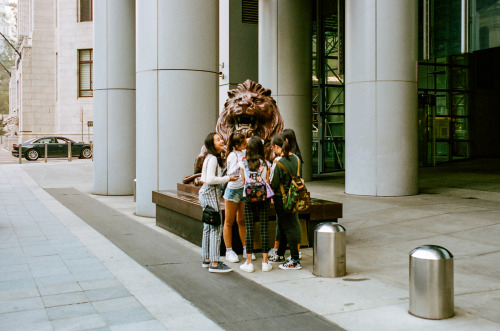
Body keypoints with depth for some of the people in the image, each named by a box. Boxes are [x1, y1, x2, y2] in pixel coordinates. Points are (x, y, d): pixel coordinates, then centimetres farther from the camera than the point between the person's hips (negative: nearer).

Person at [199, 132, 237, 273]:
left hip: (205, 193, 10)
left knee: (208, 227, 13)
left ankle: (206, 259, 20)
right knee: (216, 228, -10)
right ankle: (214, 264, -10)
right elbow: (210, 179, -23)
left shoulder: (213, 157, 16)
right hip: (210, 193, -10)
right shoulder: (212, 158, -14)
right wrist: (228, 178, -14)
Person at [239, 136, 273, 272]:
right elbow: (267, 182, 3)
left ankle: (249, 263, 7)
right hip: (263, 198, 0)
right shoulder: (266, 164, -2)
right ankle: (265, 262, 10)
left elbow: (244, 181, 5)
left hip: (249, 199, 0)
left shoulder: (244, 163, -2)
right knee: (264, 228, 5)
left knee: (249, 229, 3)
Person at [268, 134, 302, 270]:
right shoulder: (296, 159, 2)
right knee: (282, 226, 20)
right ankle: (280, 255, 34)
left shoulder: (278, 162, -19)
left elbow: (273, 184, -16)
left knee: (289, 228, -1)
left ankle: (295, 261, 4)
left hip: (282, 198, -8)